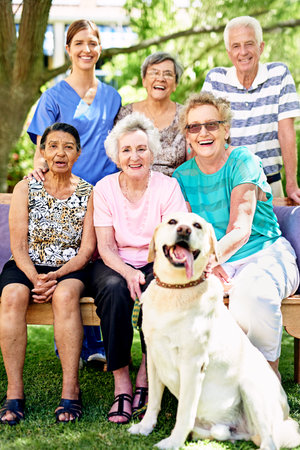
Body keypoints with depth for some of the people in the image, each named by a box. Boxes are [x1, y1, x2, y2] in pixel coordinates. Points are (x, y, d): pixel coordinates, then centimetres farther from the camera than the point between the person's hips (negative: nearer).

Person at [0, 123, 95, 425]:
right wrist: (35, 278, -19)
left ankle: (70, 392, -31)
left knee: (65, 295, -35)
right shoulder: (25, 189, 4)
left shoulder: (88, 193, 4)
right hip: (26, 266, 1)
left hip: (69, 268, -1)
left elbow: (87, 250, -2)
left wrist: (57, 276, -18)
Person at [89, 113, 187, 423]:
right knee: (114, 288, -34)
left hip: (155, 264, 0)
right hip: (115, 265, 0)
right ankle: (121, 382, -28)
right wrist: (128, 273, -25)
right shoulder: (104, 188, -1)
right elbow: (105, 248, -5)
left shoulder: (168, 187, -3)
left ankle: (147, 374, -18)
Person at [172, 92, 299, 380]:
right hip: (217, 264, 3)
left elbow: (241, 229, -19)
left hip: (264, 252, -3)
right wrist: (206, 263, -23)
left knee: (251, 289, -38)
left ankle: (270, 372, -12)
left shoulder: (242, 161, -7)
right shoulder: (183, 176, 8)